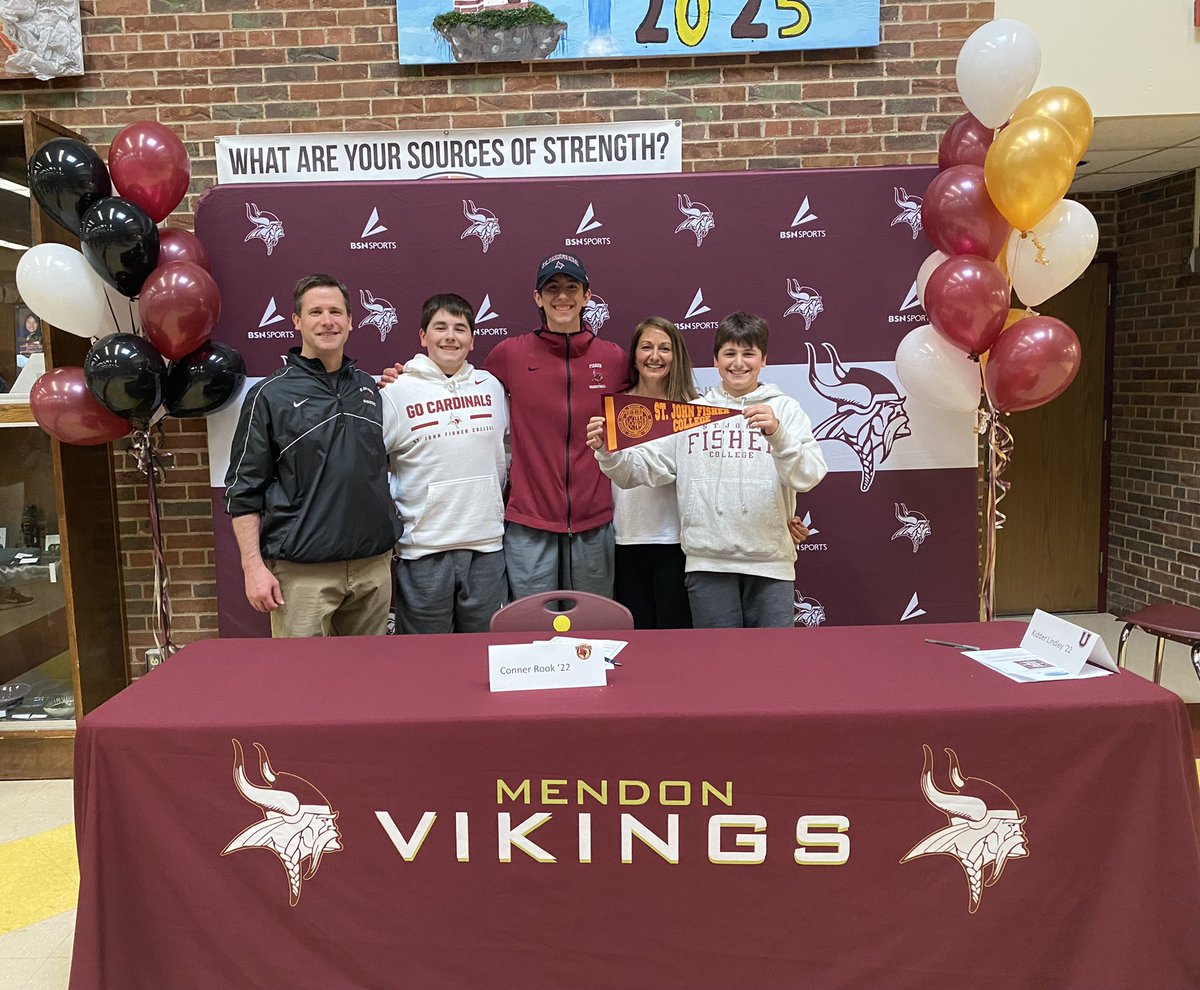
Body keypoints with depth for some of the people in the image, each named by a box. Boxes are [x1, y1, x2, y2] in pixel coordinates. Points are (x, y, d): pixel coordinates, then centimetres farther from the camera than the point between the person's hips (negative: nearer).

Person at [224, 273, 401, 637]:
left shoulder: (371, 388, 11)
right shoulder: (269, 396, -2)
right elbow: (243, 491, -3)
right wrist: (253, 566, -9)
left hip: (374, 564, 4)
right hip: (302, 571, -4)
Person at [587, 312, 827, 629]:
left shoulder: (785, 409, 5)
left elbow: (808, 476, -8)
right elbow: (642, 467, 3)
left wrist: (777, 433, -24)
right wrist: (607, 451, -15)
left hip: (770, 560, -1)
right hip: (707, 560, 1)